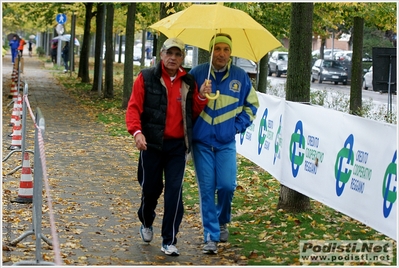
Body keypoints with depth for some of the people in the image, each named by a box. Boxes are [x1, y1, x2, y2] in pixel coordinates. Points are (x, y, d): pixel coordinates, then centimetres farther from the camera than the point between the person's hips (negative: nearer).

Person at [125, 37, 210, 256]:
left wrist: (201, 98, -7)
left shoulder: (188, 83, 8)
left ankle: (169, 241, 2)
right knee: (150, 188, 9)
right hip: (152, 144, -2)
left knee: (174, 192, -5)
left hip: (177, 146, 2)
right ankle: (146, 223, 40)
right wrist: (136, 131, -23)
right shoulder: (146, 78, -2)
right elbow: (134, 107, -8)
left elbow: (193, 114, 11)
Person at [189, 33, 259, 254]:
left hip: (226, 143, 1)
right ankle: (211, 236, 7)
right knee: (206, 189, -1)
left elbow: (251, 105, 13)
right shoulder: (197, 74, -2)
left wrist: (239, 125, 2)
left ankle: (222, 221, 24)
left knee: (227, 185, -6)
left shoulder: (240, 77, 2)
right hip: (201, 142, -1)